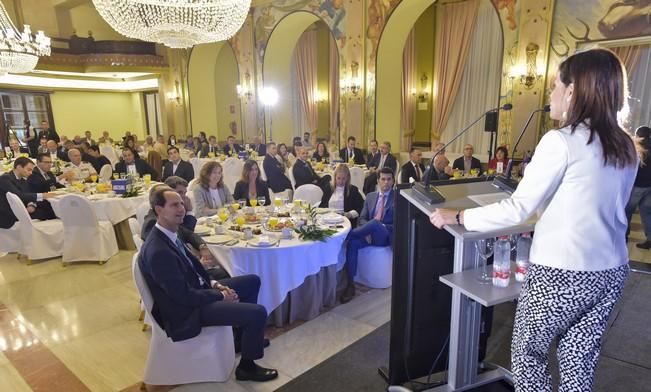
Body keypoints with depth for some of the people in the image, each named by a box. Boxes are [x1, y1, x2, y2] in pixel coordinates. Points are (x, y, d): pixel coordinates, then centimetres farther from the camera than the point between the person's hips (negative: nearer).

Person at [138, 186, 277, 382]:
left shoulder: (170, 233, 2)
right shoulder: (158, 251, -29)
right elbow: (184, 296, -26)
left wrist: (214, 284, 1)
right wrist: (221, 296, -14)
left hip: (196, 289, 10)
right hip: (186, 310, -10)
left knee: (253, 281, 16)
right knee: (258, 313, -18)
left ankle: (243, 336, 31)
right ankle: (246, 367, 7)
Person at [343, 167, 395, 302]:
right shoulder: (370, 196, 17)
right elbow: (362, 218, 13)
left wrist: (380, 226, -17)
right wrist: (368, 230, -10)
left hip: (386, 236, -3)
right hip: (370, 233, 4)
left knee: (375, 223, -37)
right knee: (353, 243, -28)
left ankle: (347, 234, -19)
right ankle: (350, 284, -26)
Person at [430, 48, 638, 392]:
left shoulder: (561, 141, -16)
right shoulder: (626, 147, 6)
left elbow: (518, 210, -18)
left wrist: (458, 217, -10)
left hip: (561, 273, -7)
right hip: (611, 272, 7)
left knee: (528, 353, 15)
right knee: (580, 362, 19)